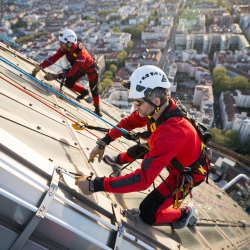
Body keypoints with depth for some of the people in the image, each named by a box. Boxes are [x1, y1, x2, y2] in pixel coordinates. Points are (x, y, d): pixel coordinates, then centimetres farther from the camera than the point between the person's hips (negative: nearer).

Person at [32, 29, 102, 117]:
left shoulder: (81, 54, -43)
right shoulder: (65, 47, -23)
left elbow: (73, 72, -41)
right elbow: (54, 57, -23)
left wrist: (56, 76, -45)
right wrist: (41, 66, -36)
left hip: (91, 69, -6)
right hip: (79, 67, 6)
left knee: (94, 90, 2)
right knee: (69, 83, -5)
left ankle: (97, 108, 30)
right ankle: (84, 92, 24)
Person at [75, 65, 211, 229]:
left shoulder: (171, 133, -44)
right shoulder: (161, 107, -19)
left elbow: (143, 180, -44)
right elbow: (131, 122, -4)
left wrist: (95, 185, -39)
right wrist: (103, 143, -10)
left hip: (186, 175, -7)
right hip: (174, 156, 7)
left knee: (148, 214, -2)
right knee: (136, 151, 22)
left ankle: (184, 214, 26)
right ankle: (120, 160, 58)